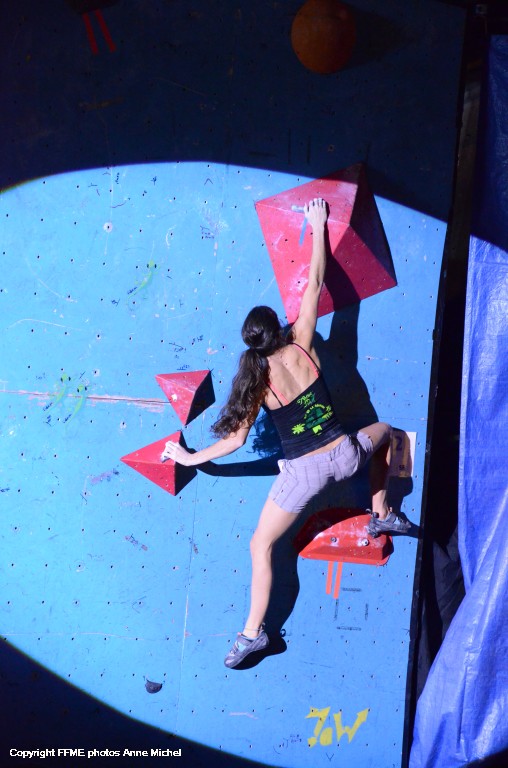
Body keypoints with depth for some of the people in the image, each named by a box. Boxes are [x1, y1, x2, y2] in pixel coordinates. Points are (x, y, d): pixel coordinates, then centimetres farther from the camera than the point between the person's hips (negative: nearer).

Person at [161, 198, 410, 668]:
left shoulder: (256, 379, -6)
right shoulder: (302, 349, -3)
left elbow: (236, 440, -5)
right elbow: (315, 284, 4)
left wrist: (191, 458, 9)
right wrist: (318, 227, 12)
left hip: (304, 471, -2)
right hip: (344, 456, 2)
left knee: (261, 546, 13)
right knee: (383, 432, 36)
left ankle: (253, 633, 11)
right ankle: (382, 516, 40)